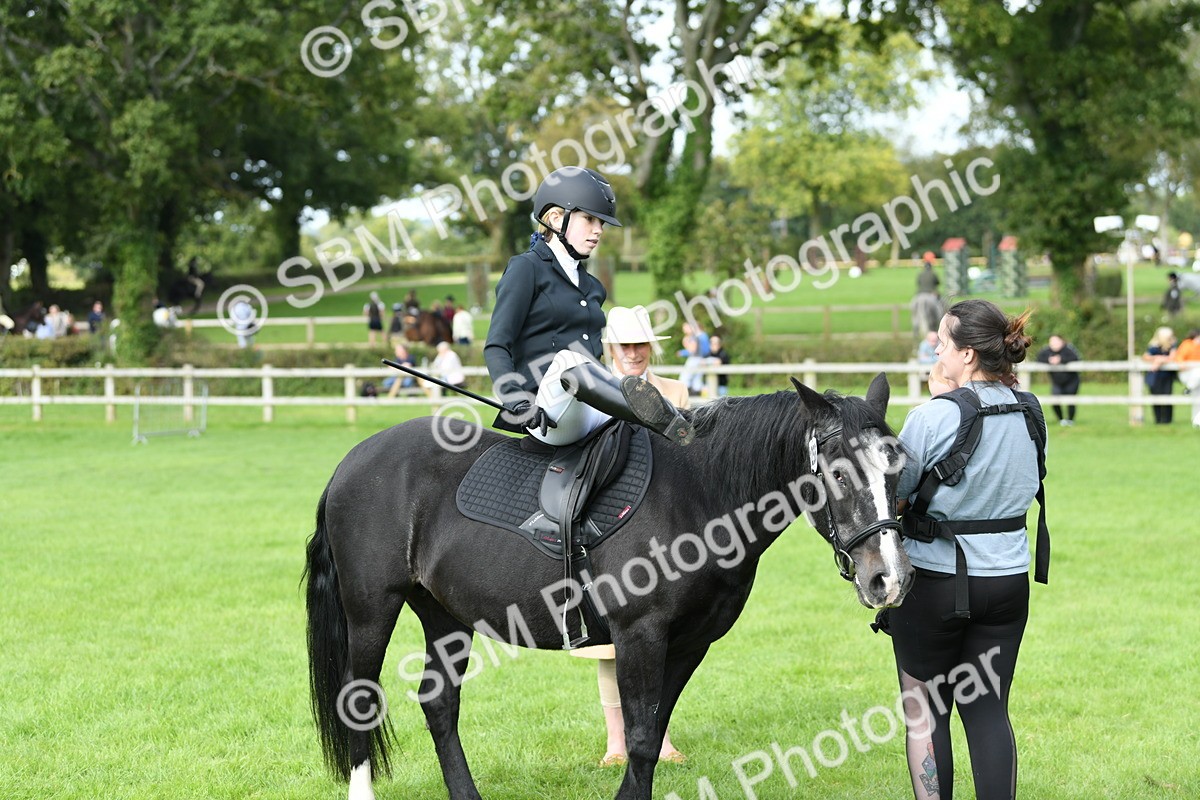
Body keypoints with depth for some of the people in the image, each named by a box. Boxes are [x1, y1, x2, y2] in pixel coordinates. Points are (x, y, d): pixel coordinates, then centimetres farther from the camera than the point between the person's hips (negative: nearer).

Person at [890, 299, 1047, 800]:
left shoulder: (934, 418, -17)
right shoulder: (1031, 415, 1)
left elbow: (892, 495, -9)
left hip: (933, 579, -5)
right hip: (1008, 578, 5)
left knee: (924, 712, 8)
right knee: (988, 710, 11)